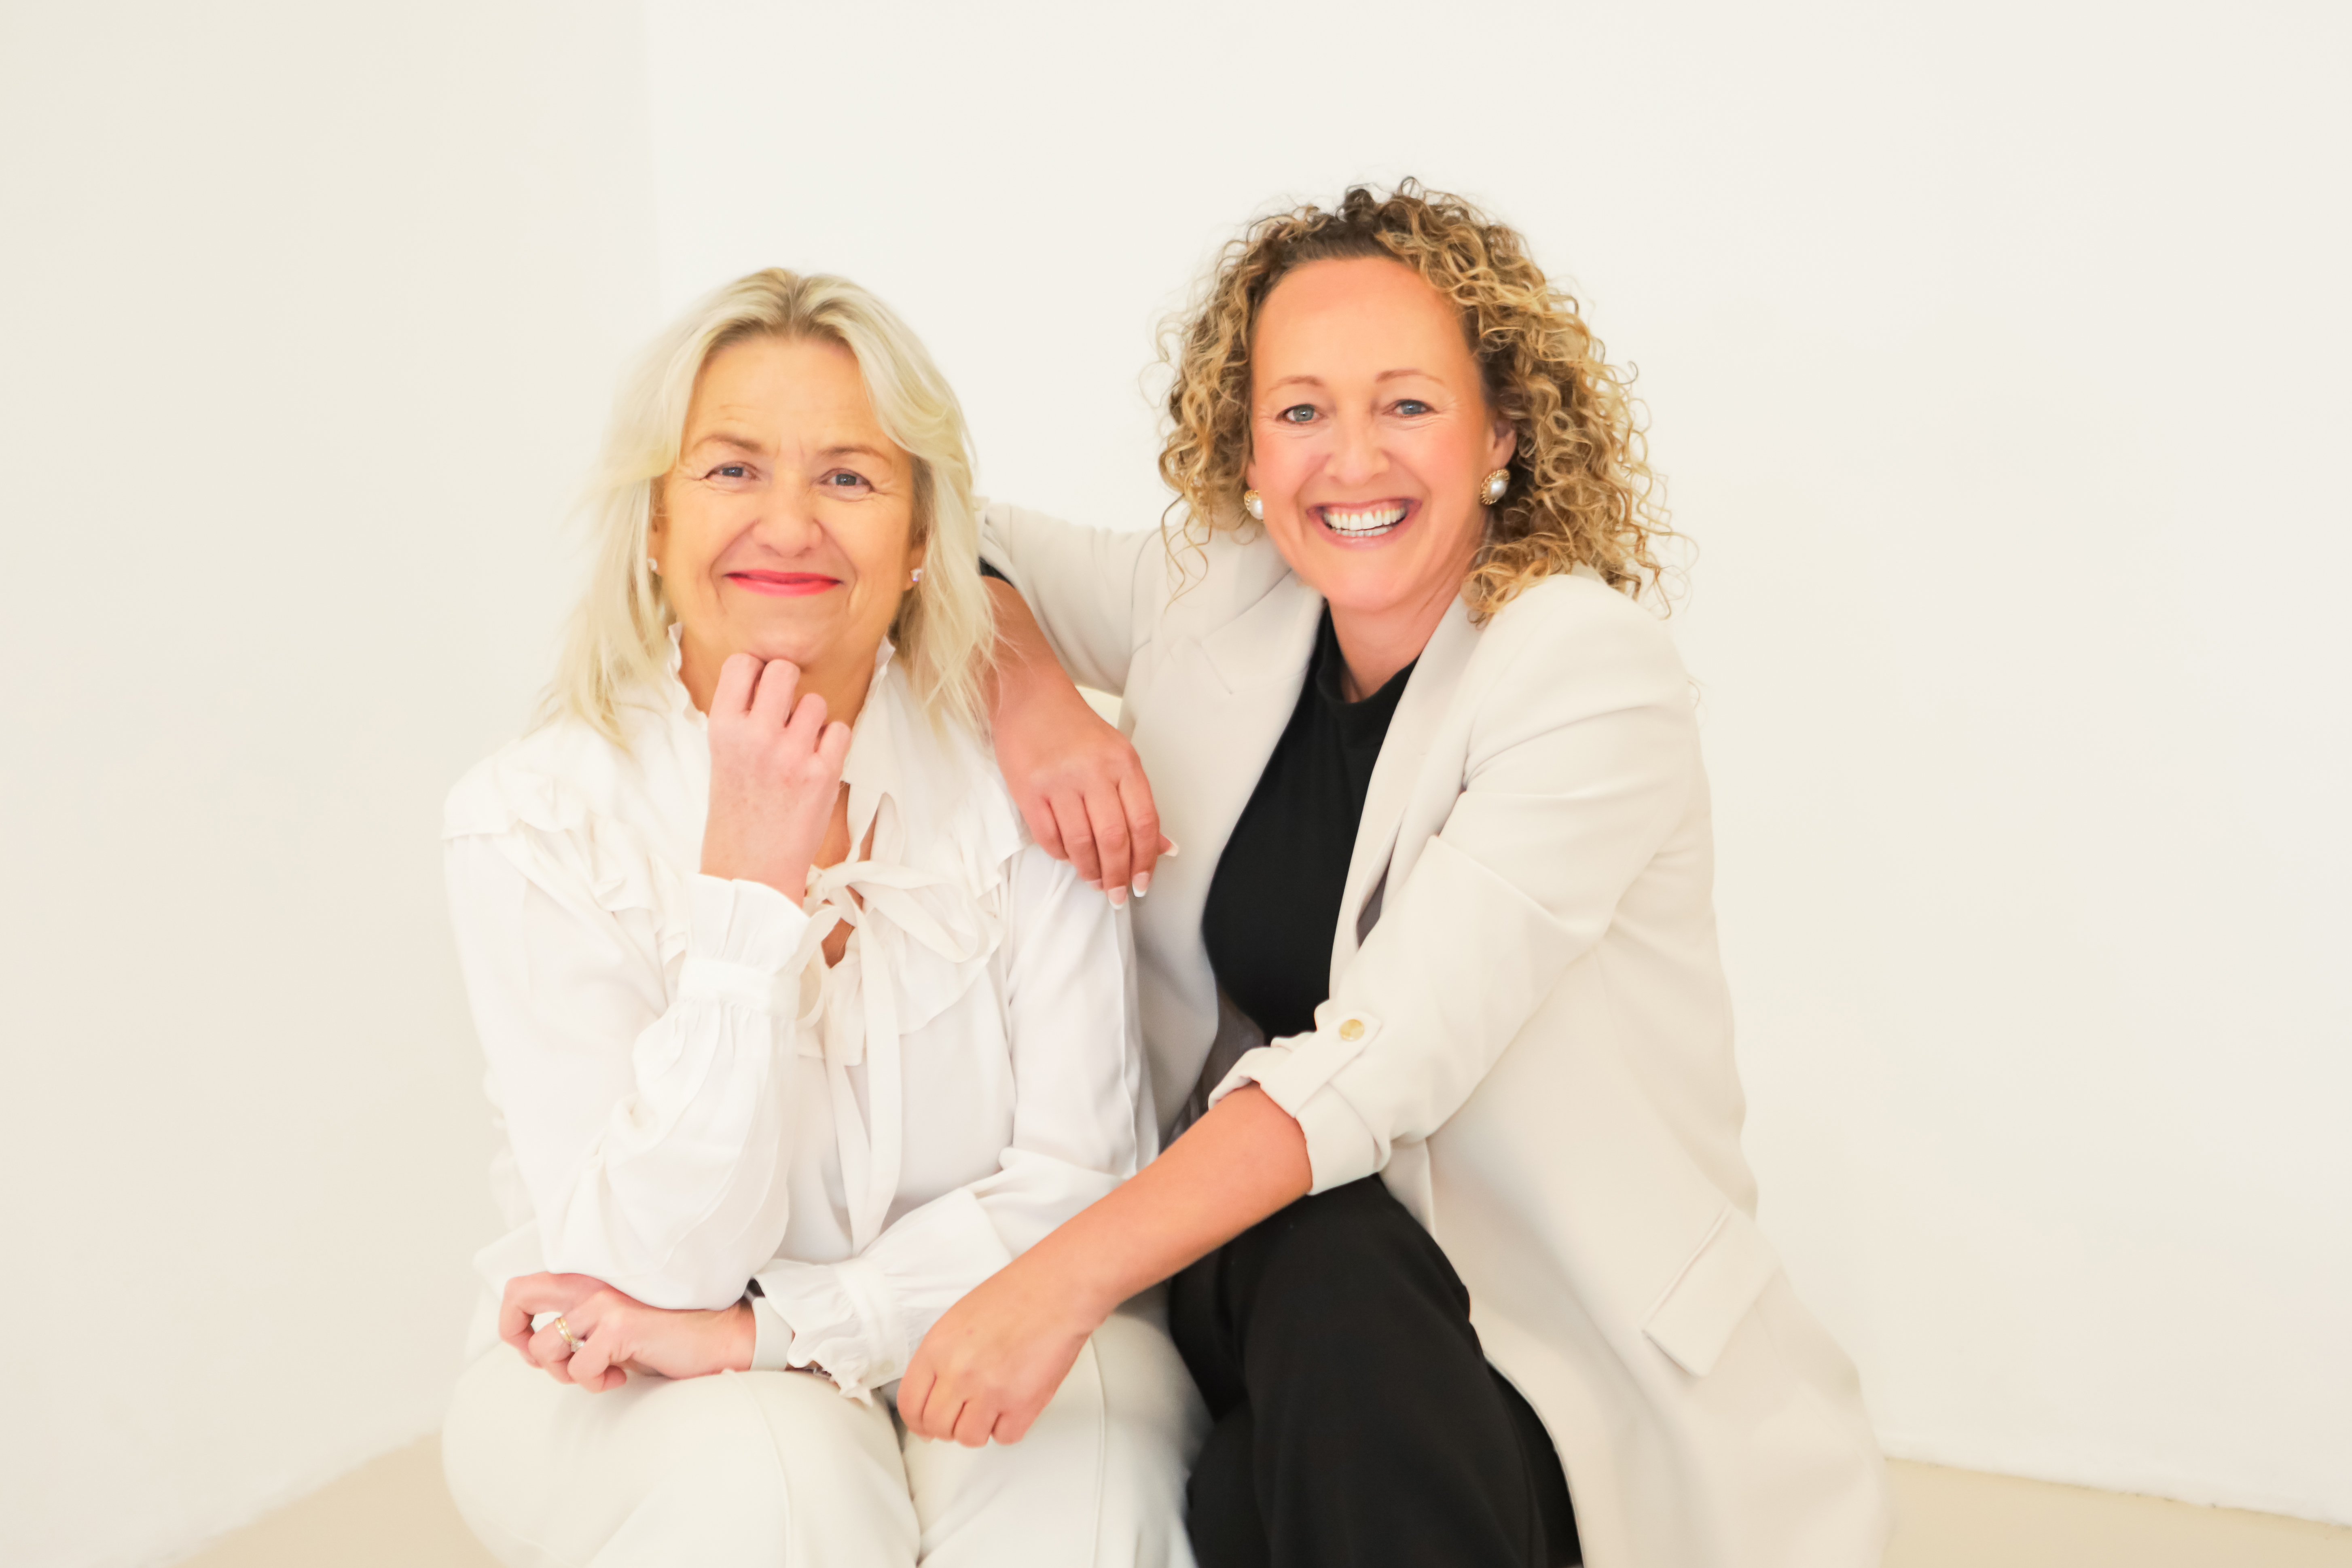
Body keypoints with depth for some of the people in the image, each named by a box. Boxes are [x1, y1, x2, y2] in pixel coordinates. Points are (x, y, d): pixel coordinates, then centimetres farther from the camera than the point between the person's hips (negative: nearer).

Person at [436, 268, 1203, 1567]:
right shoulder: (533, 821, -13)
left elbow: (1083, 1182, -10)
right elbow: (652, 1271, -19)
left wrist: (769, 1325, -21)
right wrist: (750, 882, -27)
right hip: (637, 1405, 0)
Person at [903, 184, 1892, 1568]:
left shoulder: (1594, 672, -15)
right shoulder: (1220, 603, 1)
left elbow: (1385, 1056, -25)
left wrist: (1061, 1284, -31)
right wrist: (1033, 701, -11)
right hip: (1267, 1240, 4)